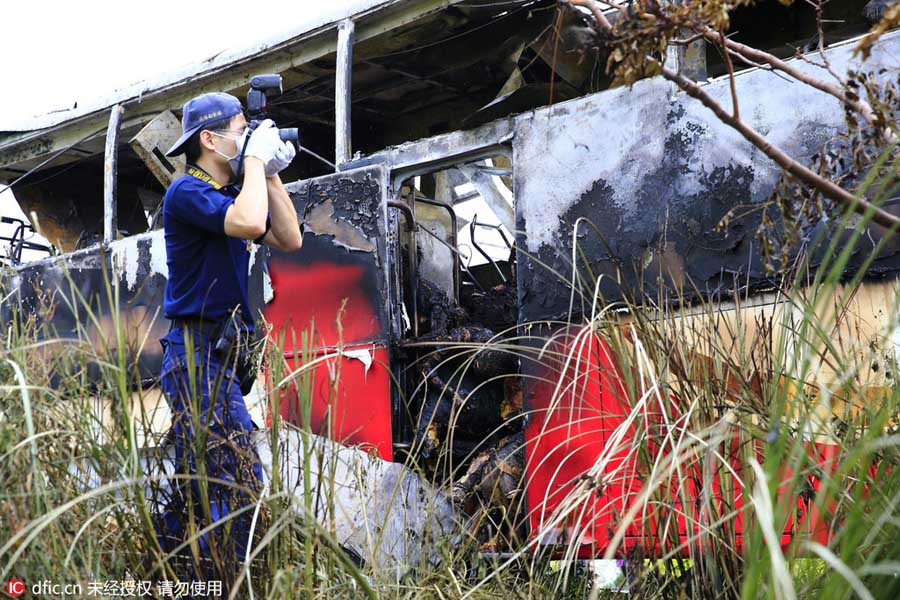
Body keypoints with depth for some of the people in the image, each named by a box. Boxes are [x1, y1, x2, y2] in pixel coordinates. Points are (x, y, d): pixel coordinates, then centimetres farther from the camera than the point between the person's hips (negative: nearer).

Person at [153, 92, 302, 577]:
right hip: (198, 352, -9)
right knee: (236, 483, -13)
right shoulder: (187, 191, -11)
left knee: (200, 483, 14)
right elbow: (248, 222, -29)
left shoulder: (233, 191, 16)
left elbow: (289, 240, 15)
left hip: (223, 354, 10)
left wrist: (272, 174, 8)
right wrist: (256, 158, -15)